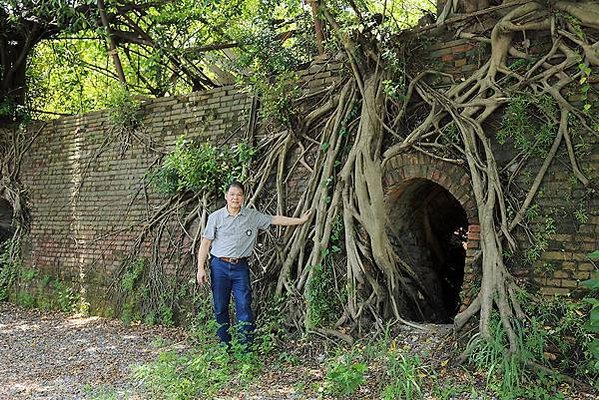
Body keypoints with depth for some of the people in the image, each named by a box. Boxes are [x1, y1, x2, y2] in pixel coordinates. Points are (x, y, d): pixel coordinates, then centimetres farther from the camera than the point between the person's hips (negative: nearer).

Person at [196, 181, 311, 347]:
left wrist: (300, 220, 8)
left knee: (244, 307, -5)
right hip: (219, 266, 0)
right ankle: (224, 345, 19)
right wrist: (201, 268, -2)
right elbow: (205, 243, 3)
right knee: (220, 308, 6)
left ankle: (246, 346, 3)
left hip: (240, 267, 0)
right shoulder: (215, 217, 1)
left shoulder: (253, 216, 5)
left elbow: (275, 219, 9)